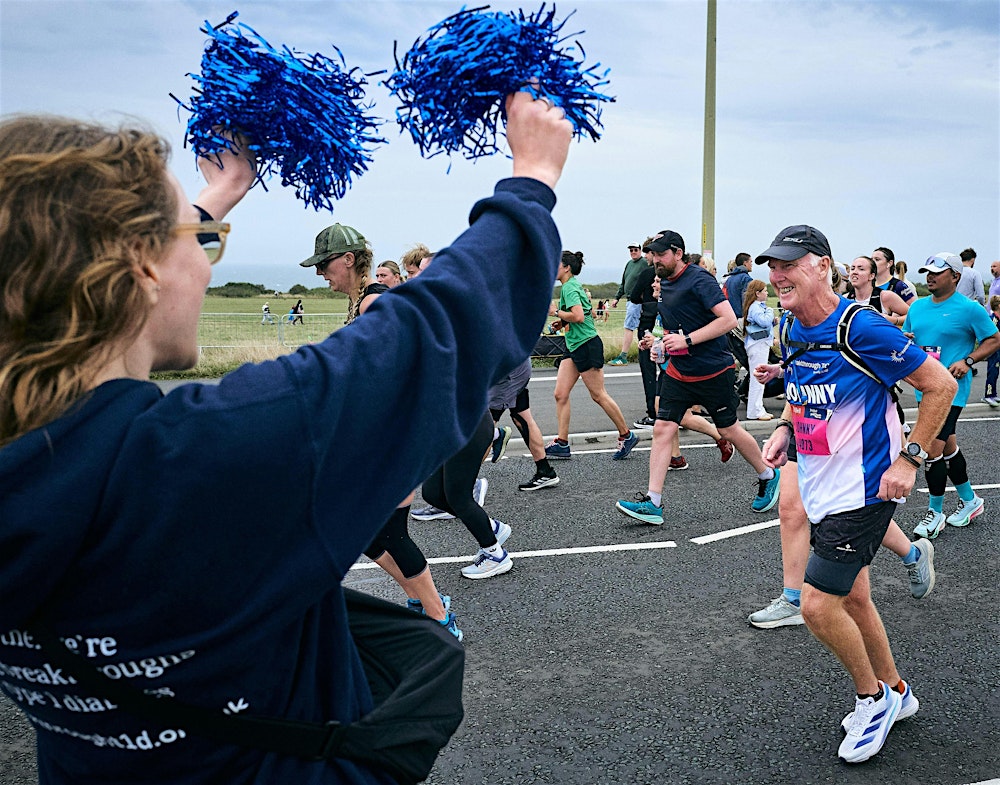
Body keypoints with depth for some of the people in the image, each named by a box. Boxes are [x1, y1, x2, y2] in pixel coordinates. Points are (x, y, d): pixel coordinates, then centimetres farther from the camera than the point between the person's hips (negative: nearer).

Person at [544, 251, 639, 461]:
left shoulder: (570, 287, -15)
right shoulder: (570, 286, 15)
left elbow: (578, 316, -28)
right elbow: (588, 313, 27)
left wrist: (556, 312, -15)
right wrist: (561, 321, 18)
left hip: (587, 345, -10)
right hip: (573, 345, 10)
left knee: (598, 395, -1)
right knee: (560, 394, 3)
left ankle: (626, 436, 12)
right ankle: (562, 444, 4)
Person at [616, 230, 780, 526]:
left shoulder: (699, 280, -16)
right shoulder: (664, 283, 9)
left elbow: (729, 319, -23)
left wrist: (686, 340, -26)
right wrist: (663, 342, 8)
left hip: (713, 371, -7)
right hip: (678, 371, 7)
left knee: (729, 430, 6)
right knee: (662, 429, -3)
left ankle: (768, 476, 31)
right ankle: (652, 503, -2)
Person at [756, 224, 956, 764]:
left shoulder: (863, 328, -21)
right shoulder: (793, 334, 3)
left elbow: (940, 385, -14)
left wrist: (909, 458, -17)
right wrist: (785, 429, 2)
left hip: (863, 491, -8)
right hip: (822, 491, 8)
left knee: (818, 605, -9)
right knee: (853, 598, 18)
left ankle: (872, 697, 17)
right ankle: (895, 692, 40)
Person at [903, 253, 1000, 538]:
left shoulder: (969, 309, -8)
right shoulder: (918, 307, 10)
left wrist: (967, 361, -16)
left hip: (950, 389, -7)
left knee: (932, 449, -10)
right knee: (947, 447, 17)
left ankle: (935, 513, 5)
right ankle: (970, 500, 35)